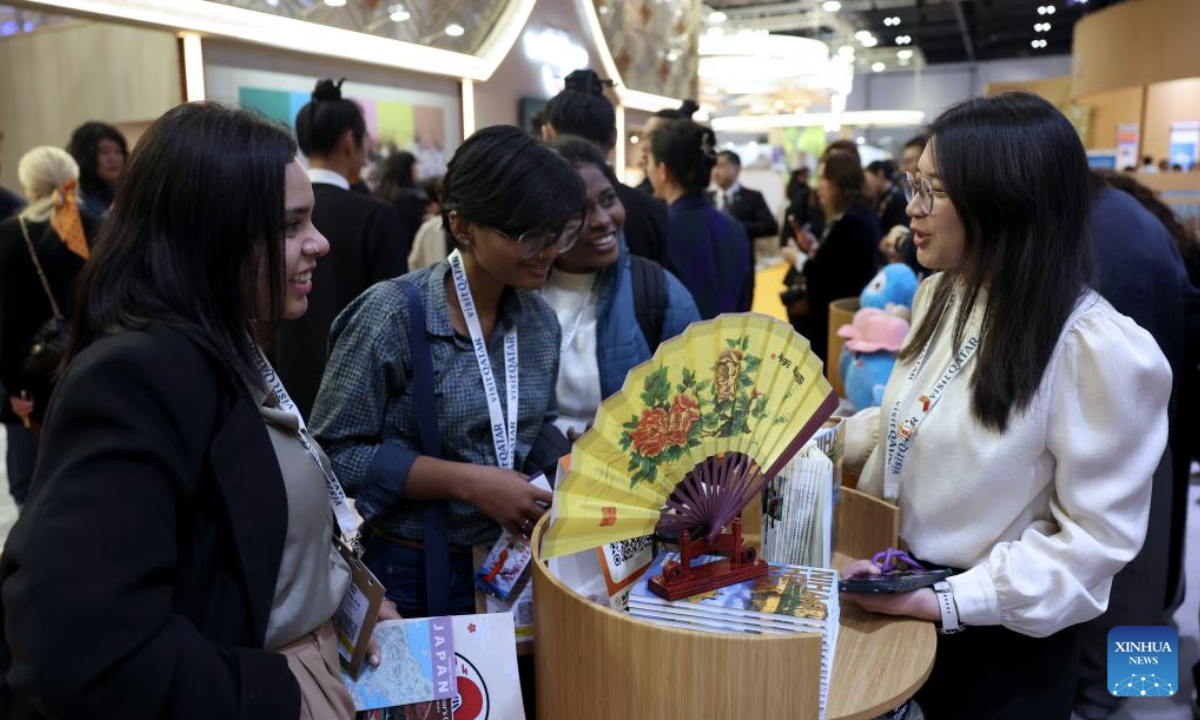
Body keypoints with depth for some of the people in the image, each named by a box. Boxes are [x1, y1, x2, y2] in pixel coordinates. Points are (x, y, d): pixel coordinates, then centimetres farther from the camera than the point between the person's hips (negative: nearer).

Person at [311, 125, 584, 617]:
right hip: (415, 575, -5)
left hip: (515, 563, 6)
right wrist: (468, 482, -24)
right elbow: (334, 451, -18)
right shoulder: (393, 315, -20)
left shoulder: (541, 321, 0)